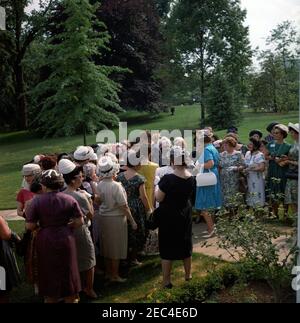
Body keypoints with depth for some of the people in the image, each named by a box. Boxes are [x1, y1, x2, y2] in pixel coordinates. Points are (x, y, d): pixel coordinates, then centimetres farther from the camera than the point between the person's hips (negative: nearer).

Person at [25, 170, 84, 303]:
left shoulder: (37, 201, -12)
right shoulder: (69, 199, -7)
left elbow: (29, 226, -12)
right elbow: (79, 222, -6)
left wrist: (41, 224, 7)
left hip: (45, 241, -1)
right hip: (66, 239, 1)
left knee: (49, 273, 16)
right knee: (68, 272, 17)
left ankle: (51, 298, 29)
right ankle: (71, 298, 29)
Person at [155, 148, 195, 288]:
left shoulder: (168, 179, -24)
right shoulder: (191, 178, -5)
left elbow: (159, 198, -16)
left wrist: (157, 190, 3)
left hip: (169, 217, -6)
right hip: (185, 215, 6)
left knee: (167, 247, 6)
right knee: (185, 244, 20)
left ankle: (166, 280, 14)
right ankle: (188, 274, 35)